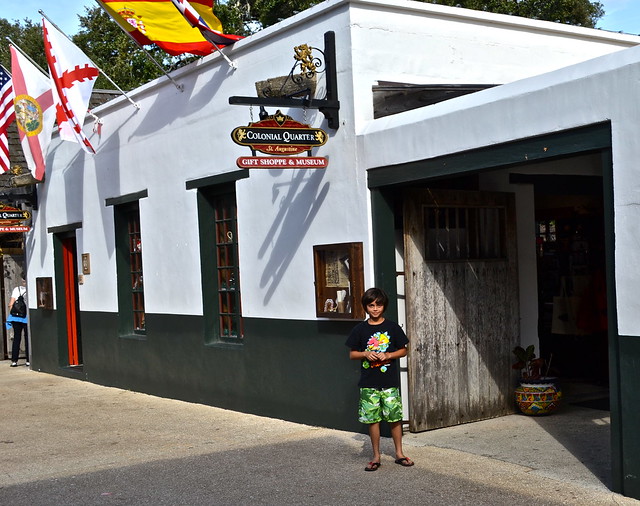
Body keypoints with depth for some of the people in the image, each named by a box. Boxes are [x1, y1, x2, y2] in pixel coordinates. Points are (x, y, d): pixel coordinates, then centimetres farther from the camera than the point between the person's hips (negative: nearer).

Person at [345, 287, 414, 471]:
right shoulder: (360, 329, 3)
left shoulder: (392, 327, 1)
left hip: (390, 382, -1)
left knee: (395, 418, 3)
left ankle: (399, 453, 19)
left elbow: (403, 350, 5)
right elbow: (352, 354, 8)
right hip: (368, 383, 1)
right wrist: (366, 354, -11)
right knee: (372, 419, 4)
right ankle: (376, 457, 15)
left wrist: (388, 355, -12)